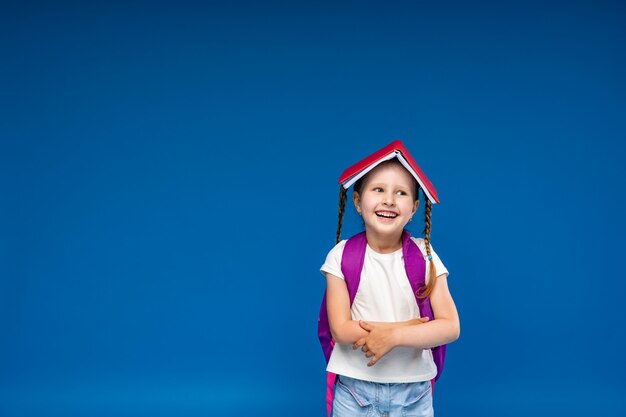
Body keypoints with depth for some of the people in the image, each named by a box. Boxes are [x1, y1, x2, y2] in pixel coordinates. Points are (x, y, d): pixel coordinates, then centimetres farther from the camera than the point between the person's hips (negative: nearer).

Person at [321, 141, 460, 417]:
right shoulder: (342, 255, -9)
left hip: (413, 393, 1)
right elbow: (341, 330, -14)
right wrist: (412, 329, -15)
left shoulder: (423, 254, -6)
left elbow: (451, 327, -11)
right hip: (354, 391, 0)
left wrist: (393, 337, -24)